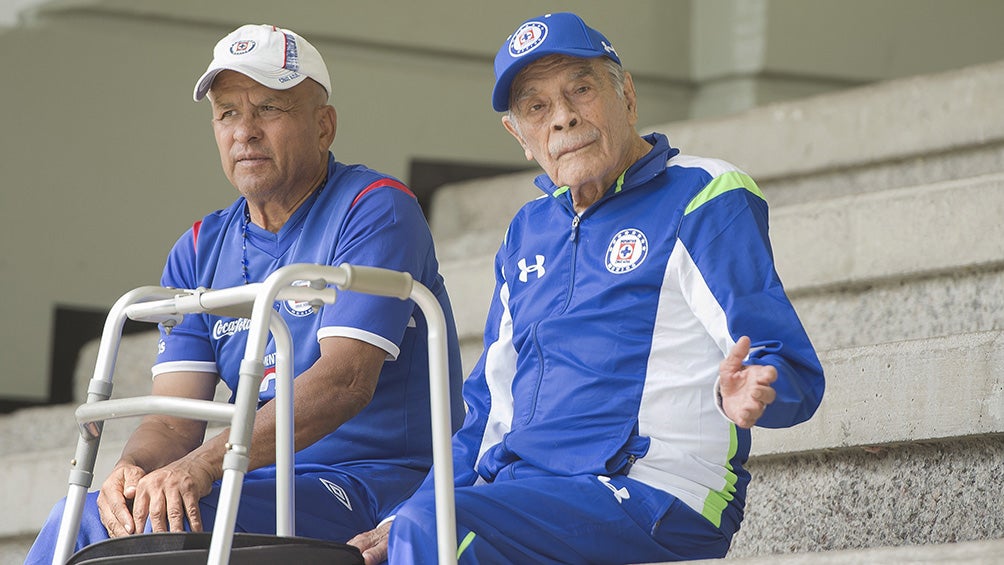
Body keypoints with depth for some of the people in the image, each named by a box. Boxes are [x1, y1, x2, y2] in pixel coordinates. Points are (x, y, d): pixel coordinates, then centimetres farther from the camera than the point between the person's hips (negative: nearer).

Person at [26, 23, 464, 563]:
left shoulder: (376, 210, -7)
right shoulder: (199, 253, 14)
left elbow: (345, 378, -20)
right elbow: (174, 416, 5)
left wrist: (202, 467, -31)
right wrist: (134, 469, -21)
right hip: (266, 486, 6)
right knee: (82, 515, -16)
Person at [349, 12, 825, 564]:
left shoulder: (704, 201, 0)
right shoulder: (527, 231, 21)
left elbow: (795, 375, -7)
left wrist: (746, 394, -32)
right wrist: (406, 519, 10)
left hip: (652, 496, -7)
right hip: (517, 489, 7)